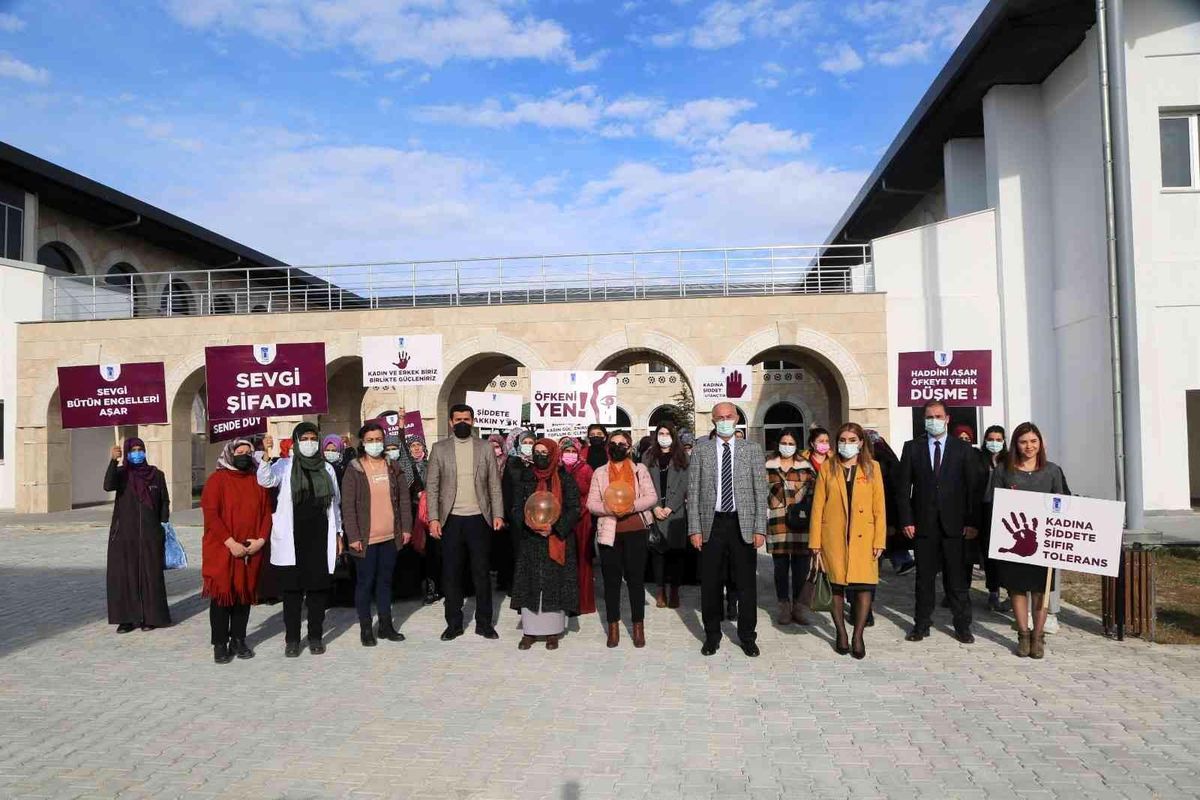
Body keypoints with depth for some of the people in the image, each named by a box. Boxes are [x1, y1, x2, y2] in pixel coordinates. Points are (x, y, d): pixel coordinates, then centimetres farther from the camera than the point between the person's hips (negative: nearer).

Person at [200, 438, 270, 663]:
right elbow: (211, 514, -10)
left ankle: (238, 640, 17)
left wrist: (261, 539, -7)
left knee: (244, 594, 7)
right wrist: (230, 543, -16)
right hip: (221, 550, -3)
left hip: (251, 550, 4)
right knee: (221, 594, 1)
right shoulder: (217, 480, -3)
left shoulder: (257, 481, 9)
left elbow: (266, 512, 7)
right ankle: (220, 644, 9)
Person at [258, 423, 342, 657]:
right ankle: (292, 639, 13)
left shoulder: (327, 469, 11)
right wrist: (266, 455, -34)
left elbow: (335, 503, 16)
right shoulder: (285, 466, 2)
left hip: (320, 539, 2)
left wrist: (338, 533, 14)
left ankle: (316, 637, 19)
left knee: (319, 589, 6)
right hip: (292, 541, -2)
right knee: (292, 590, 2)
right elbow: (265, 480, -19)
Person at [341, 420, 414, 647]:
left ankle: (385, 625, 23)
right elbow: (348, 506, -7)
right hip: (366, 538, -3)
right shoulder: (354, 470, -4)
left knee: (385, 581, 13)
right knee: (365, 583, 5)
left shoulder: (394, 468, 7)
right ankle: (365, 628, 17)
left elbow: (404, 499, 8)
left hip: (391, 536, 4)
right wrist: (353, 537, -12)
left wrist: (406, 528, 2)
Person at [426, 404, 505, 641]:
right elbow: (432, 487, 2)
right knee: (451, 574, 6)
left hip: (479, 519, 0)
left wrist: (498, 514, -5)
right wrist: (433, 518, -7)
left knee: (482, 573, 6)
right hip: (451, 520, 0)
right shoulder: (439, 448, 4)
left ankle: (484, 623, 17)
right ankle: (453, 623, 18)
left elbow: (494, 485, 4)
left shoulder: (485, 448, 5)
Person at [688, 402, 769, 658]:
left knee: (747, 583, 8)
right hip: (712, 524, 0)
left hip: (743, 525, 0)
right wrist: (695, 529, -4)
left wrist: (760, 529, -5)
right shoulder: (700, 451, 3)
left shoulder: (752, 449, 3)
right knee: (710, 584, 8)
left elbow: (760, 491, 1)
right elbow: (693, 492, 2)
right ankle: (712, 635, 24)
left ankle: (747, 636, 24)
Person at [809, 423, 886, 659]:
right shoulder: (827, 469, 6)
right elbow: (818, 507, 3)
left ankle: (858, 636, 10)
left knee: (864, 586, -4)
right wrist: (815, 541, -2)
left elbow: (879, 507, 4)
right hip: (833, 537, 0)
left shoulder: (872, 468, 7)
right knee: (835, 586, 5)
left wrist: (879, 540, -3)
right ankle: (841, 634, 19)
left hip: (863, 537, 0)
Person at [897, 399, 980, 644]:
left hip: (954, 524, 0)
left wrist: (972, 522, -5)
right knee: (924, 576, 8)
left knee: (956, 577, 4)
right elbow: (903, 486, 4)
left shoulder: (963, 449, 5)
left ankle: (962, 626, 16)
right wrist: (906, 520, -4)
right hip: (923, 523, 1)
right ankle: (922, 624, 18)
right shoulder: (912, 447, 6)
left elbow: (973, 487, 2)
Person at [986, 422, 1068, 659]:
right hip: (1012, 538, 0)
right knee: (1016, 586, 5)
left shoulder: (1052, 471, 7)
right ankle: (1023, 635, 16)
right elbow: (992, 502, 4)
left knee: (1040, 587, 4)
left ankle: (1038, 637, 15)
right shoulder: (1002, 470, 3)